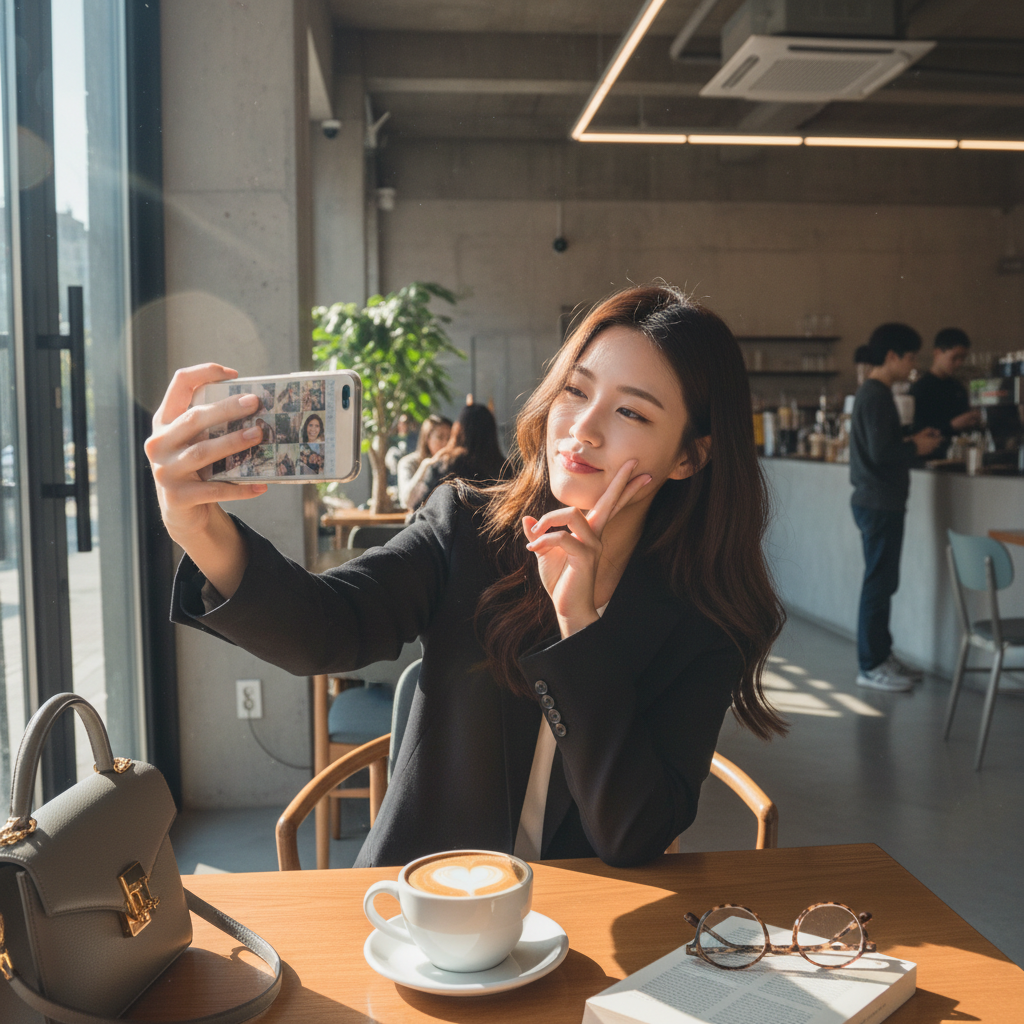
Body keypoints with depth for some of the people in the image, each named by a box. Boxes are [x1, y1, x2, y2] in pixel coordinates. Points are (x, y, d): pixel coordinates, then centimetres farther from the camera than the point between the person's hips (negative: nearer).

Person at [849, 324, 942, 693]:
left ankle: (880, 655, 26)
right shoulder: (877, 395, -17)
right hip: (880, 505, -10)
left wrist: (912, 441, 9)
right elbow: (881, 453, -23)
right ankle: (871, 666, 6)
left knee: (882, 582, 16)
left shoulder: (872, 392, 14)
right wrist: (917, 448, -8)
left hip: (877, 502, 10)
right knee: (879, 583, -3)